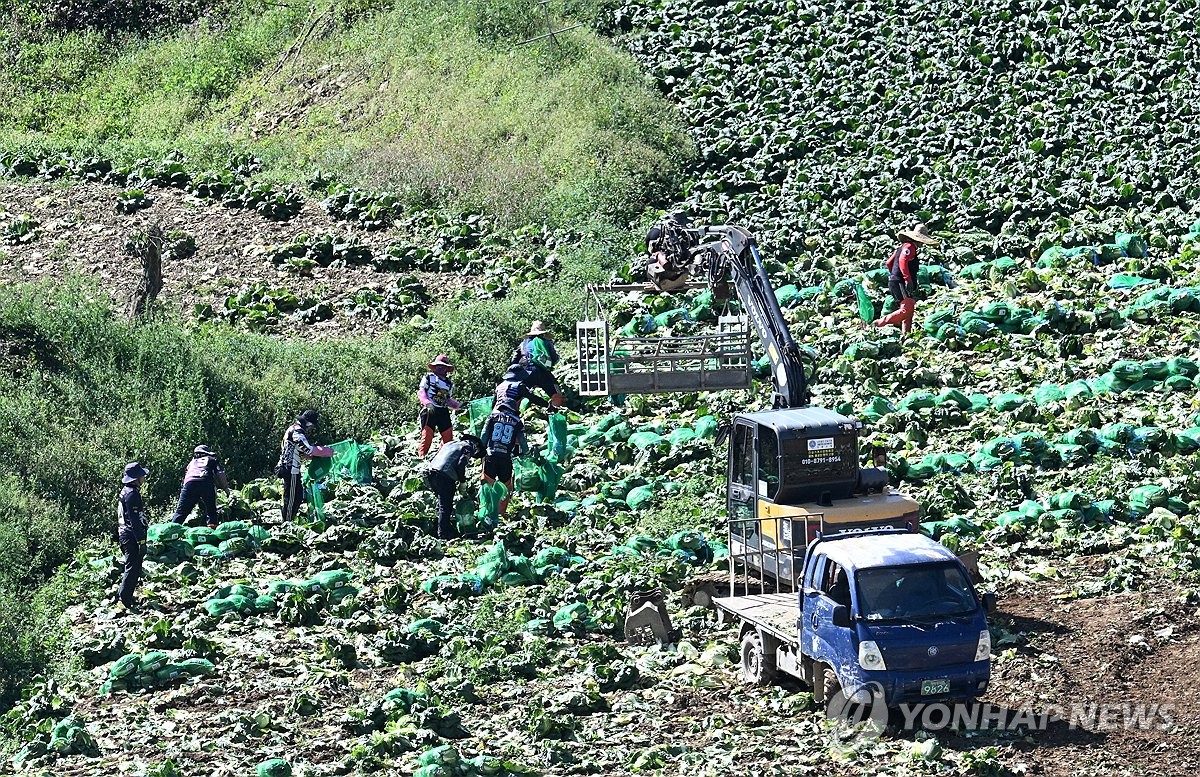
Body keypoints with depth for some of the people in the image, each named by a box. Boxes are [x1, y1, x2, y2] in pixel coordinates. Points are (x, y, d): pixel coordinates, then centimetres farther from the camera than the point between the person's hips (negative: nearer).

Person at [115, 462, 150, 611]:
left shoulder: (125, 491, 15)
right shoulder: (132, 494, -18)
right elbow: (135, 520, -21)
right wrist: (141, 540, -20)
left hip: (124, 534, 10)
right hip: (131, 536, -10)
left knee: (133, 568, 18)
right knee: (133, 569, -7)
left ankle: (122, 596, 23)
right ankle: (125, 600, -7)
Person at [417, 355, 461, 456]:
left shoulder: (449, 383, 20)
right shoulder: (428, 377, 4)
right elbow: (421, 392, -4)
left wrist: (459, 406, 7)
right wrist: (428, 403, -21)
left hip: (443, 413, 6)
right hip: (429, 411, -6)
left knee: (448, 437, 3)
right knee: (427, 435, -13)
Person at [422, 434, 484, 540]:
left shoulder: (450, 444, 32)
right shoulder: (468, 448, 10)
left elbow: (434, 459, 27)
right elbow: (461, 464, -8)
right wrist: (462, 482, 3)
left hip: (429, 472, 7)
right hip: (444, 476, -7)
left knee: (441, 502, 23)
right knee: (446, 506, -1)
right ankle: (444, 533, 0)